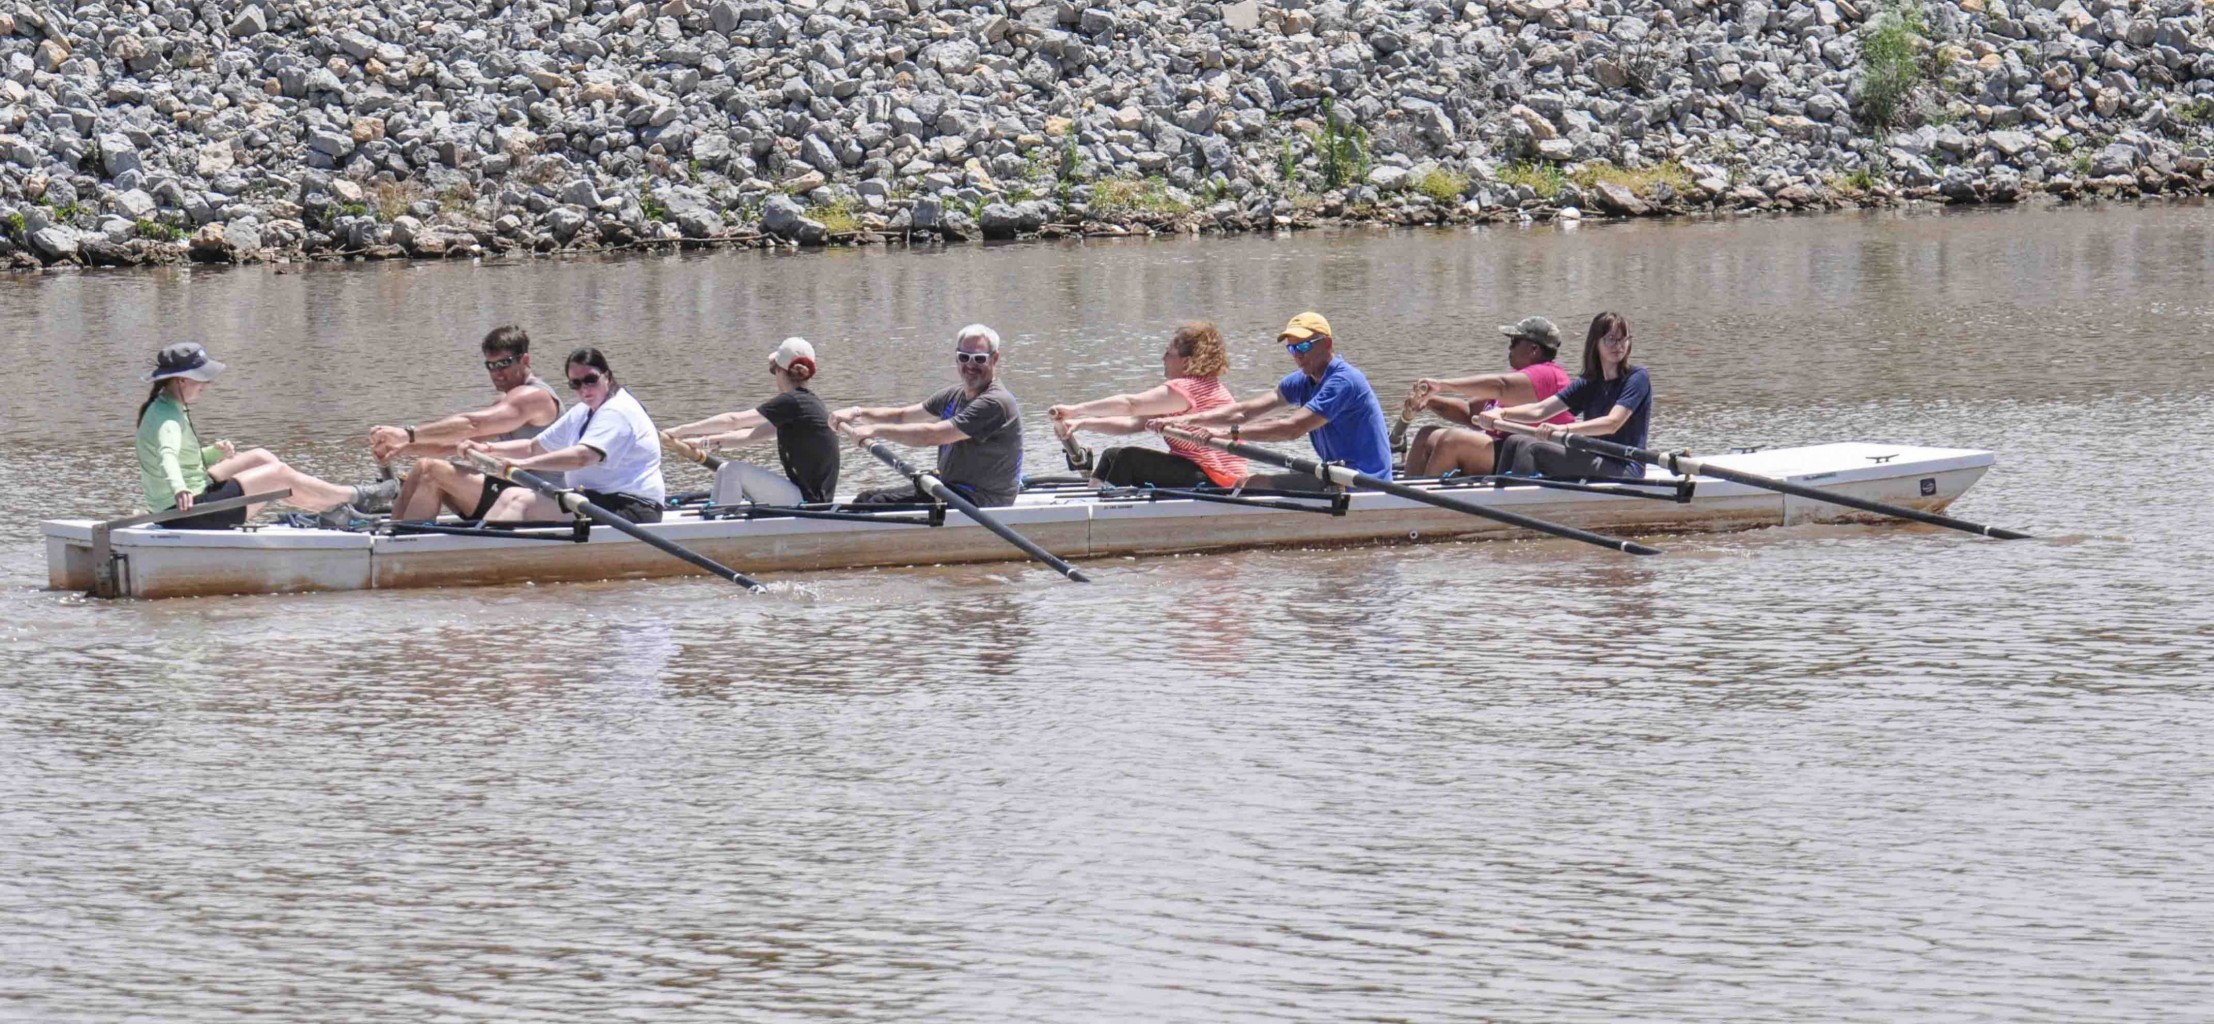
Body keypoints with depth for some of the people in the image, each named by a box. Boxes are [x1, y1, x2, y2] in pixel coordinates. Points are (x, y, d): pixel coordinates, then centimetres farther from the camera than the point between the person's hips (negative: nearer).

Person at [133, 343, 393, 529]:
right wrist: (179, 489, -63)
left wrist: (214, 452, 1)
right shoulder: (167, 418, -23)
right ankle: (355, 496, 12)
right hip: (189, 512, -11)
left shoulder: (164, 408, 10)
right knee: (279, 475, -5)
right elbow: (167, 455, -43)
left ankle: (329, 508, 21)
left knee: (260, 457, 15)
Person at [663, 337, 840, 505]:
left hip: (807, 500, -10)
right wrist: (717, 441, 6)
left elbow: (733, 421, -17)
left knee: (733, 470, -15)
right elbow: (754, 434, 17)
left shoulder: (792, 402, -16)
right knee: (725, 471, 12)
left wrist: (682, 431, -11)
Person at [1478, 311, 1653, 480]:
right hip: (1594, 463, 7)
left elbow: (1613, 423, -22)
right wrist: (1502, 413, -12)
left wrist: (1564, 428, -36)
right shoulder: (1588, 384, 14)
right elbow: (1539, 410, 6)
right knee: (1515, 442, 2)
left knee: (1533, 449, -22)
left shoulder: (1637, 378, -6)